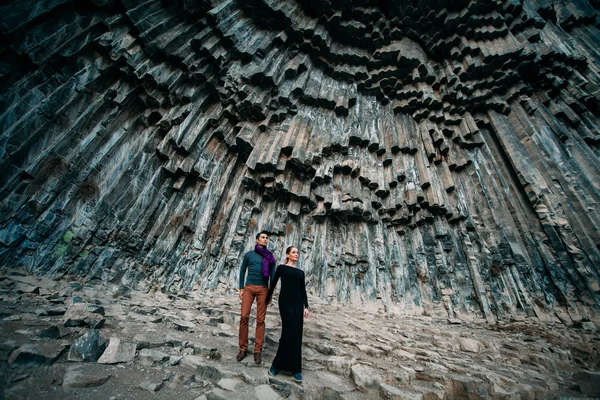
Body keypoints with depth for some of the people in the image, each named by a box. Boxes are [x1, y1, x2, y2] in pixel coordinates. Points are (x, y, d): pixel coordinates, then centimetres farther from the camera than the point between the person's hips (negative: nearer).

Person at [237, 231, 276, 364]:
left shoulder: (270, 257, 6)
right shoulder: (249, 254, 6)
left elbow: (272, 275, 6)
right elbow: (242, 271, 10)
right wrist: (241, 288, 4)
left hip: (263, 289, 0)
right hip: (249, 288, 0)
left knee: (260, 319, 2)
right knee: (244, 316, -5)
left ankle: (258, 350, 12)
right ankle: (243, 348, 12)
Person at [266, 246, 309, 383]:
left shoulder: (301, 272, 15)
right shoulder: (281, 267, 2)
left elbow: (303, 290, 13)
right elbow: (273, 284, 9)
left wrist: (306, 306, 5)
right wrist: (267, 298, 16)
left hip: (298, 303, 5)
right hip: (285, 301, -4)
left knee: (297, 334, 4)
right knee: (289, 333, -11)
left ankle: (295, 368, 16)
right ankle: (277, 364, 7)